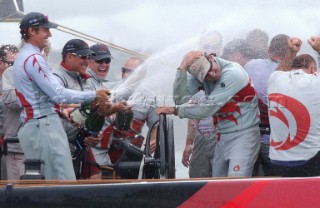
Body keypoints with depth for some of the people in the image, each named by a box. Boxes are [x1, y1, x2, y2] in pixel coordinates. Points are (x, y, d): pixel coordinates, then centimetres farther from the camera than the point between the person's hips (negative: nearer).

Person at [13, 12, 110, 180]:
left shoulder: (22, 57, 20)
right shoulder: (33, 58, -12)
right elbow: (58, 94, -15)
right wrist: (94, 95, -10)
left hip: (30, 126, 10)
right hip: (45, 125, -10)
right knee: (65, 182, -12)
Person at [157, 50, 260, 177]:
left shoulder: (232, 74, -21)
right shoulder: (201, 73, -2)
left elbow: (209, 109, -20)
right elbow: (180, 99, -13)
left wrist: (175, 111, -10)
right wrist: (182, 68, -23)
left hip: (243, 134, -7)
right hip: (223, 137, 7)